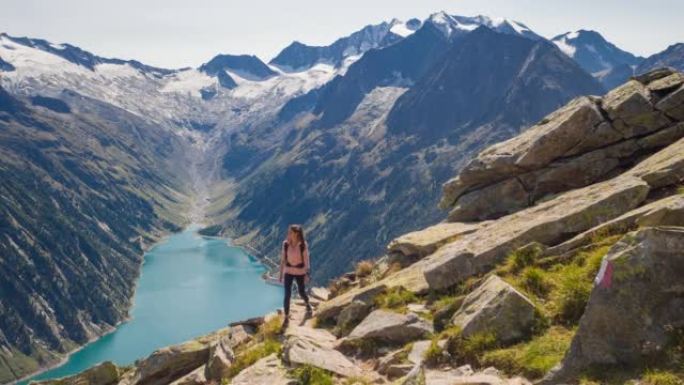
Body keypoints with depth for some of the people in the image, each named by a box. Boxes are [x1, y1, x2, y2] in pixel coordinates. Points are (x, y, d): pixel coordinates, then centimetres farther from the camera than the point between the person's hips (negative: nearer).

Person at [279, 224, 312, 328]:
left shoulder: (303, 245, -15)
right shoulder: (285, 244, -9)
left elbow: (306, 260, -8)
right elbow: (283, 259, 0)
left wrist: (307, 275, -9)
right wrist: (281, 274, 3)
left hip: (300, 272, -1)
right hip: (288, 272, 1)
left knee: (302, 293, 15)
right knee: (287, 295, -4)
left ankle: (308, 306, 48)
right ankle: (286, 318, 8)